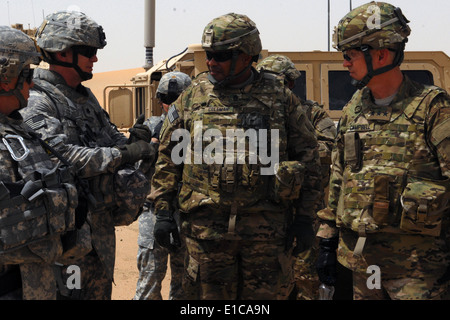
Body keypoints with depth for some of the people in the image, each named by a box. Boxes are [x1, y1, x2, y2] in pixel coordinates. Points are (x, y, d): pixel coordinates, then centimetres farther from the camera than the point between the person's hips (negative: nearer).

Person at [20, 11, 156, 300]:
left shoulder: (87, 97, 14)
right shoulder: (36, 102, -16)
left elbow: (109, 141, 17)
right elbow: (60, 156, -28)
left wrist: (132, 142, -6)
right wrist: (124, 153, -28)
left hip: (101, 222, 9)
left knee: (100, 291, 20)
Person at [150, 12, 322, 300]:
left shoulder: (279, 97, 3)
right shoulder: (192, 98, 6)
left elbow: (307, 156, 5)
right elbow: (167, 157, 10)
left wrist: (305, 218, 1)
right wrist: (163, 212, 4)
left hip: (267, 228, -1)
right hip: (206, 228, 1)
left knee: (266, 295, 9)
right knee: (210, 296, 10)